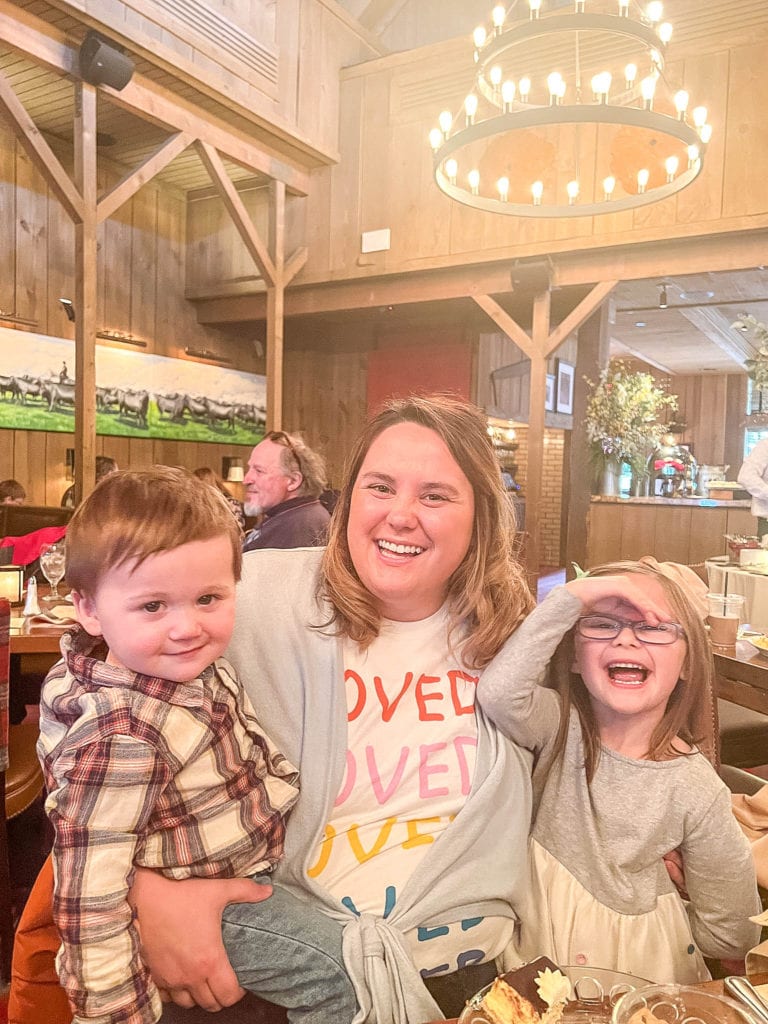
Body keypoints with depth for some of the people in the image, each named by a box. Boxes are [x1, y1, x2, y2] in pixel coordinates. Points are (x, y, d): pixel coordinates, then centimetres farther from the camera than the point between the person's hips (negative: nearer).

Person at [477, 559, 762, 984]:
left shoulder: (697, 792, -12)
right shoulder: (560, 727, -10)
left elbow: (731, 936, -1)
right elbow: (498, 690, -33)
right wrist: (572, 595, -33)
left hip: (640, 975, 1)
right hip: (538, 955, -1)